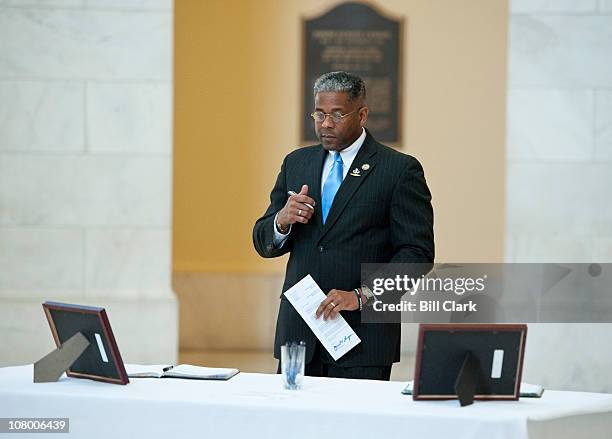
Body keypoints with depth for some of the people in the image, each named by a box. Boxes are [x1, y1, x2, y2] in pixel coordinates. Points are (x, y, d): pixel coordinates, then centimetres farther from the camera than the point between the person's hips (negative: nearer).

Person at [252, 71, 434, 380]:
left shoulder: (400, 170, -2)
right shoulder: (296, 163, 13)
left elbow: (417, 252, -7)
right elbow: (263, 244, 15)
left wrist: (362, 296, -17)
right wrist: (282, 220, -8)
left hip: (363, 337, -4)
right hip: (298, 331, 4)